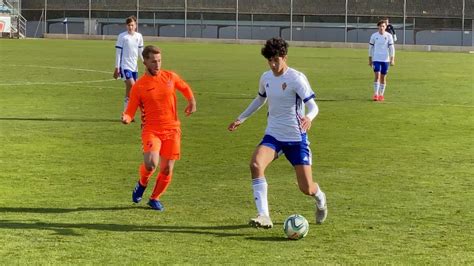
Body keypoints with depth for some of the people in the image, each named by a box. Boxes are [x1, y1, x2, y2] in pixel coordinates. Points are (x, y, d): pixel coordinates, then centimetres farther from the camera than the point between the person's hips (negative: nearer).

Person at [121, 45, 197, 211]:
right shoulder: (138, 87, -5)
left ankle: (155, 198, 26)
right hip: (151, 130, -3)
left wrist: (191, 102, 8)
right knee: (151, 163, -26)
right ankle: (142, 183, 9)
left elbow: (185, 88, 24)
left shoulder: (170, 77, 4)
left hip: (171, 129, 3)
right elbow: (130, 111, -4)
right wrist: (126, 118, -26)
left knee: (167, 169, 1)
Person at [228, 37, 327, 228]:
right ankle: (264, 216, -28)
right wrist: (241, 119, 26)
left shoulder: (296, 78, -13)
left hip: (296, 138, -4)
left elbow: (313, 106, -18)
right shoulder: (266, 78, 4)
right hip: (273, 136, 4)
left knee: (306, 188, -3)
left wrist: (308, 118, -41)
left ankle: (320, 199, 37)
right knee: (255, 164, -27)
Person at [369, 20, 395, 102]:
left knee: (383, 77, 5)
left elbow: (391, 48, 2)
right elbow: (371, 47, 9)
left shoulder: (389, 36, 0)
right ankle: (375, 94, -9)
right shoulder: (374, 36, 1)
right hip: (376, 59, -1)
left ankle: (381, 95, 14)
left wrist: (392, 59, -5)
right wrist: (370, 59, 9)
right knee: (377, 76, -12)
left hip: (385, 60, 1)